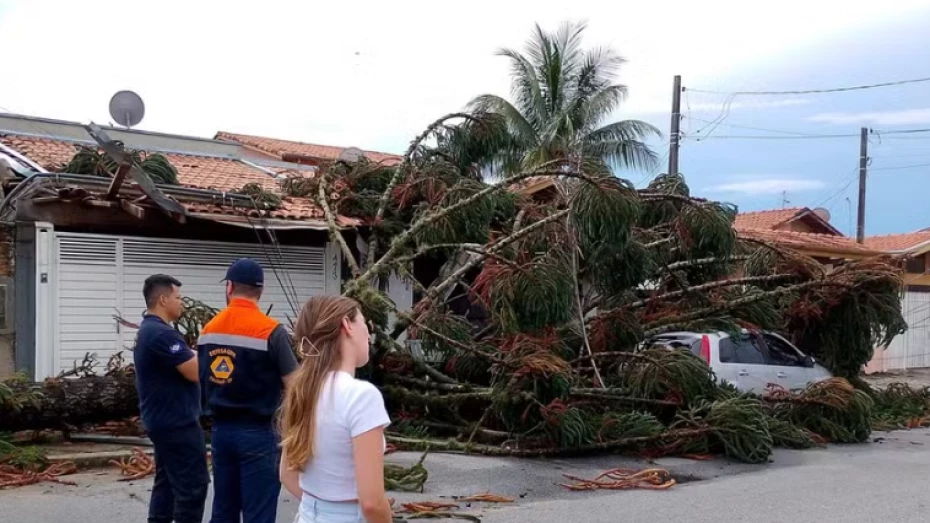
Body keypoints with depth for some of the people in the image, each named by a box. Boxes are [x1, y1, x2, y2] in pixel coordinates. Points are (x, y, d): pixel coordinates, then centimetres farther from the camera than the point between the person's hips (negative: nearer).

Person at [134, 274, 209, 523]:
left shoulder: (148, 330, 13)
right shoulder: (162, 333, -21)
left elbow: (185, 362, 16)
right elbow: (195, 371, -22)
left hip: (162, 420, 11)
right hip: (177, 423, -11)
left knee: (166, 482, 14)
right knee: (192, 485, -5)